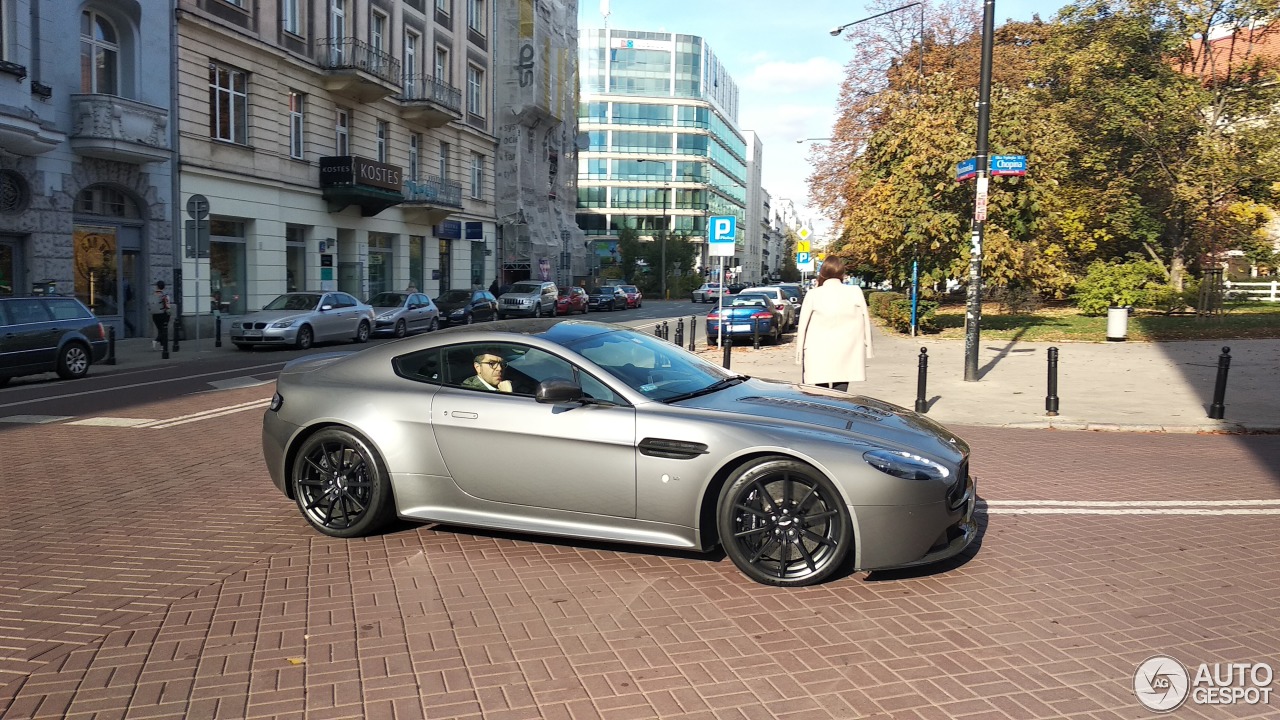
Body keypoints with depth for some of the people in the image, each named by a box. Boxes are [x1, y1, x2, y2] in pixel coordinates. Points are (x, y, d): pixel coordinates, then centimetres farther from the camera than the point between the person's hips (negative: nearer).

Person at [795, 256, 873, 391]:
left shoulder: (813, 295, -3)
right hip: (846, 358, 1)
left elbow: (802, 326, 0)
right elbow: (865, 322, 3)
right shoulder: (855, 292, -1)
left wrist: (799, 355, 7)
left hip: (818, 358, -1)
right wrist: (867, 349, 10)